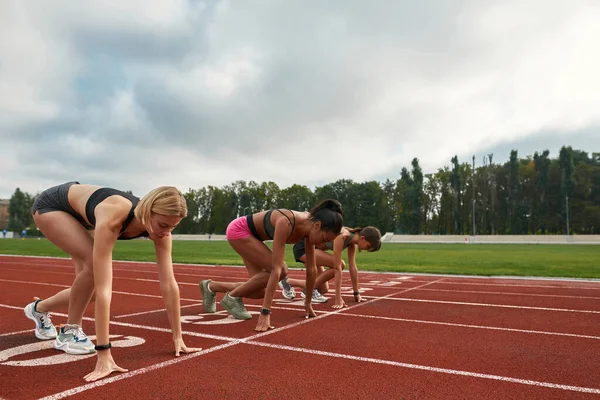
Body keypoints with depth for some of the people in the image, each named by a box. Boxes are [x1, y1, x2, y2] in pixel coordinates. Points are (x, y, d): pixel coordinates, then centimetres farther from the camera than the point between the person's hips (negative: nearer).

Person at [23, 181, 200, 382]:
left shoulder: (160, 225, -28)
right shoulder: (112, 217, -46)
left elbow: (169, 284, -24)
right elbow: (103, 288, -48)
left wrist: (178, 337, -21)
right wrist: (104, 354, -47)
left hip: (76, 210, 6)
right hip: (50, 204, -6)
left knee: (86, 285, 2)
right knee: (93, 263, -27)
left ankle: (39, 308, 33)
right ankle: (70, 332, -3)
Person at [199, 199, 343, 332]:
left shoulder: (309, 226, -15)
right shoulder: (286, 223, -37)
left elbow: (312, 268, -6)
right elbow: (276, 268, -40)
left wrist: (308, 302, 2)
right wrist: (265, 312, -40)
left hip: (252, 235, 8)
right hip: (239, 230, -8)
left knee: (261, 292, 4)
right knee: (281, 271, -21)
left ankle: (211, 287, 22)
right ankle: (232, 297, -4)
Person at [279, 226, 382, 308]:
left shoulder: (353, 241, -6)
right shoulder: (342, 236, -32)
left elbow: (353, 267, -2)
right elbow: (337, 267, -33)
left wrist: (357, 293, 1)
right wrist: (338, 298, -32)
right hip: (303, 246, -9)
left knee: (323, 290, 7)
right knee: (340, 264, -25)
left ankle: (288, 282, 21)